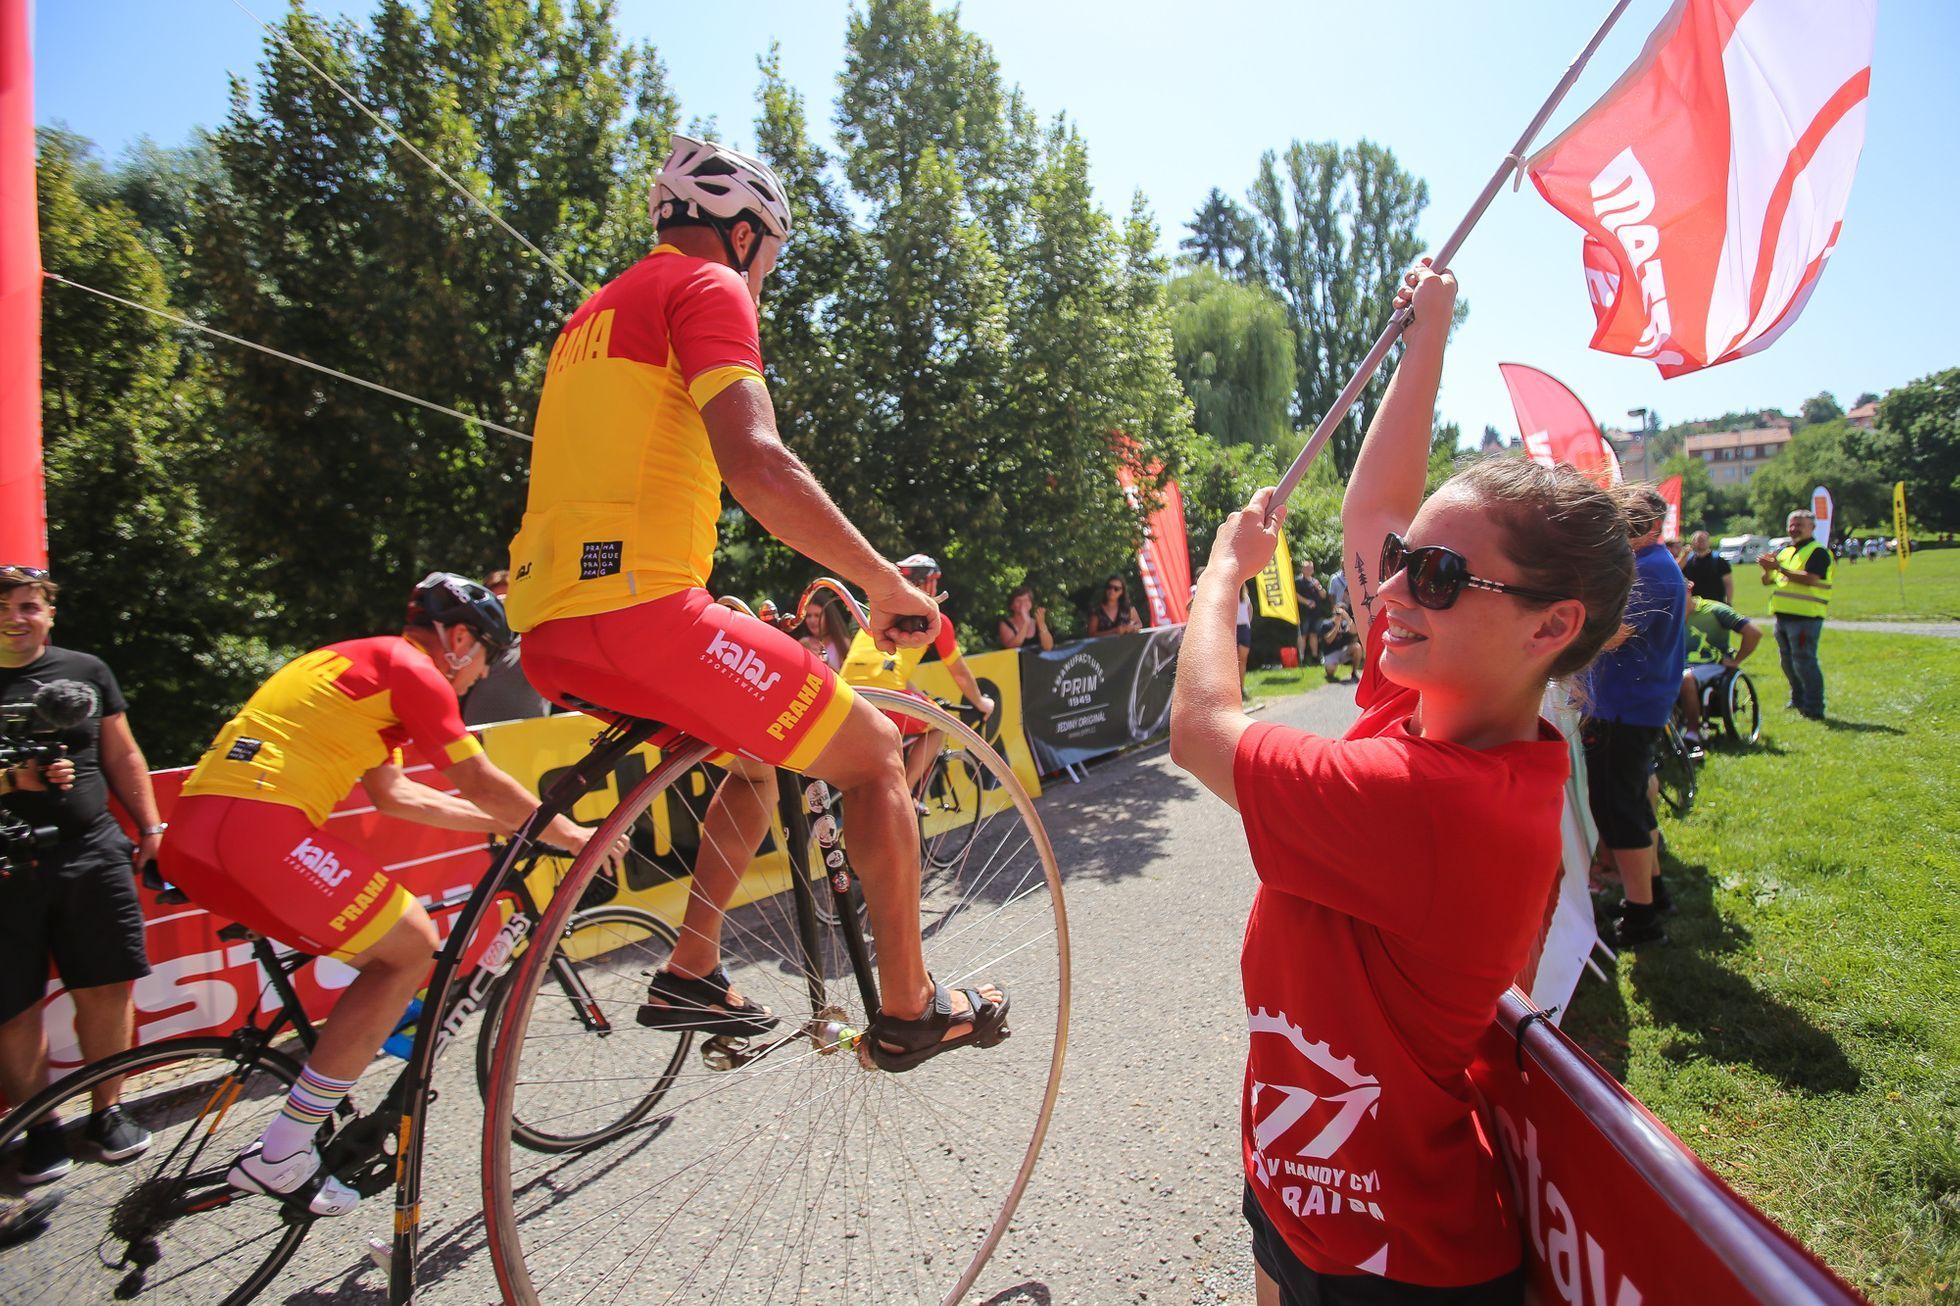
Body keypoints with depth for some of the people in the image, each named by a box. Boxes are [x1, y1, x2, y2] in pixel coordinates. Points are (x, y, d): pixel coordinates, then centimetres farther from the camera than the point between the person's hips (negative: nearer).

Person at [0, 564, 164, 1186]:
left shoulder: (86, 671, 9)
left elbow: (122, 756, 12)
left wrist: (150, 827, 8)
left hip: (91, 855, 2)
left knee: (106, 989, 3)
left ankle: (107, 1111, 20)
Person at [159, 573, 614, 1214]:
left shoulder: (356, 661, 27)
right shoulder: (413, 668, -3)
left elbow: (392, 791, 27)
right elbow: (480, 783, -3)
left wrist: (505, 822, 29)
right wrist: (569, 834, 9)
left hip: (190, 836, 10)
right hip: (259, 824, -10)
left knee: (387, 951, 16)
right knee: (412, 944, -1)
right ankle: (278, 1156, 3)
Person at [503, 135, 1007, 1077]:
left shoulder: (598, 311, 28)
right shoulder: (708, 285, 0)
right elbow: (754, 462, -18)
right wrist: (885, 583, -13)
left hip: (551, 625, 10)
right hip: (637, 606, -10)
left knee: (762, 748, 25)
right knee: (873, 754, 1)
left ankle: (690, 976, 24)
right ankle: (909, 1010, 10)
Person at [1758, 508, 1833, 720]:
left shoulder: (1818, 551, -7)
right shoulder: (1784, 551, 17)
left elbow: (1809, 578, -22)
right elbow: (1767, 581, 17)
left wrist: (1779, 568, -22)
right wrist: (1768, 569, -4)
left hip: (1805, 615, -8)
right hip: (1783, 615, 9)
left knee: (1804, 661, -10)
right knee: (1787, 661, 17)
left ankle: (1814, 708, -6)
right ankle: (1798, 700, 31)